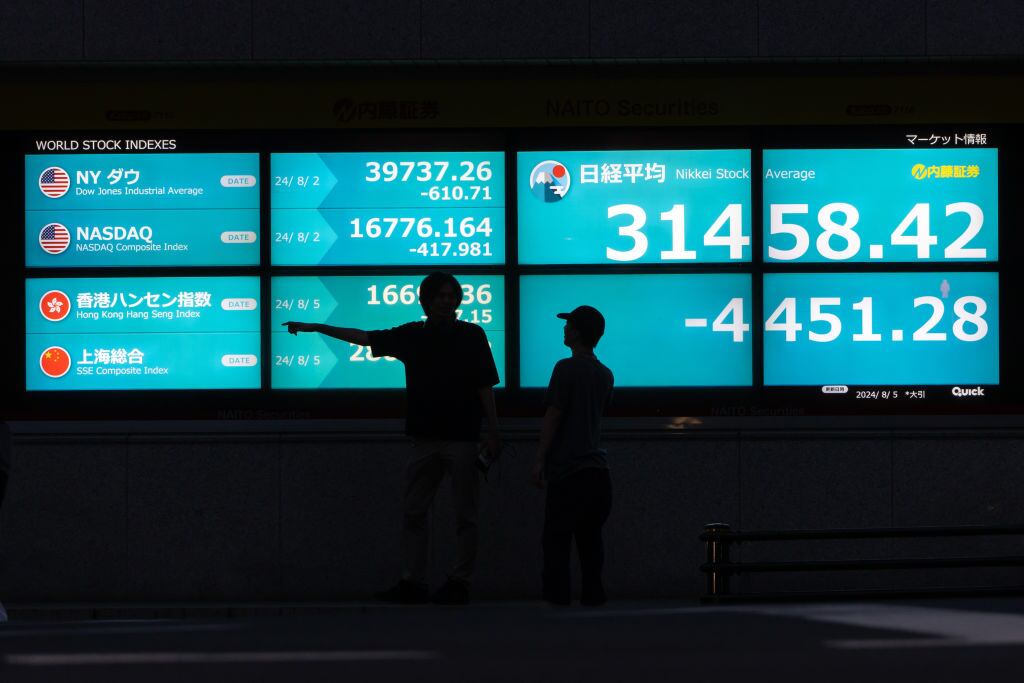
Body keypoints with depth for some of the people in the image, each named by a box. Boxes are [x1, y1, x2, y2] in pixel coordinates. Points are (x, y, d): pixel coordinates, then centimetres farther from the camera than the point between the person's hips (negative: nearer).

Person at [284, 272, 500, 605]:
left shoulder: (471, 335, -1)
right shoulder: (413, 335, 8)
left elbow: (485, 386, -2)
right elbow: (364, 337, 12)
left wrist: (493, 433, -8)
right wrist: (317, 328, 10)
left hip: (462, 438, -4)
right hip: (425, 437, 4)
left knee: (464, 515, -1)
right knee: (414, 512, 3)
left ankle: (459, 583, 4)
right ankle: (413, 583, 7)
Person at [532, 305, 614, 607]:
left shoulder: (566, 368, -9)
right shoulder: (605, 375, 12)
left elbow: (553, 416, -11)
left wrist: (540, 459, -9)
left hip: (567, 468, -6)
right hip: (597, 466, 7)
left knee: (557, 536, -2)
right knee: (590, 536, 9)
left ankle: (557, 593, -6)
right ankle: (593, 593, 7)